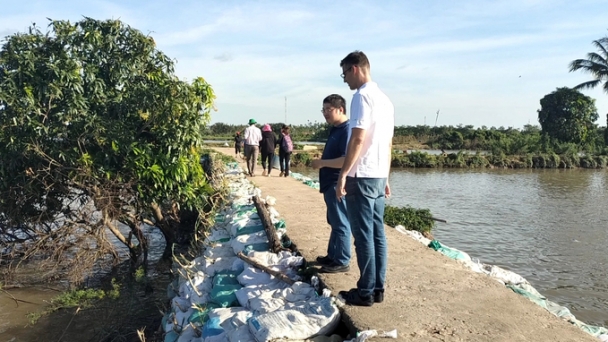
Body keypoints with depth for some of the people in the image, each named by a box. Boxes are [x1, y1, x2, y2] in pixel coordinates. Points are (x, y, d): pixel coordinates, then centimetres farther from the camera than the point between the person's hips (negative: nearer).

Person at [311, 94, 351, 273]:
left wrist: (322, 163, -22)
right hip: (331, 184, 11)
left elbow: (347, 160, -28)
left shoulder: (347, 130, -18)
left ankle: (342, 262, 9)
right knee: (334, 222, 18)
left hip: (338, 185, -11)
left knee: (340, 224, -1)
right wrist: (322, 163, 12)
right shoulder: (335, 129, 14)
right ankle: (332, 256, 30)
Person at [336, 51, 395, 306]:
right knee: (377, 233, 10)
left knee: (364, 235, -3)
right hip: (379, 176, 9)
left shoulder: (362, 96, -11)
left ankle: (365, 291, 5)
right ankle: (378, 288, 17)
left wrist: (343, 174, -17)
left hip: (362, 176, -9)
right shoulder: (385, 99, 16)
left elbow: (358, 139, -19)